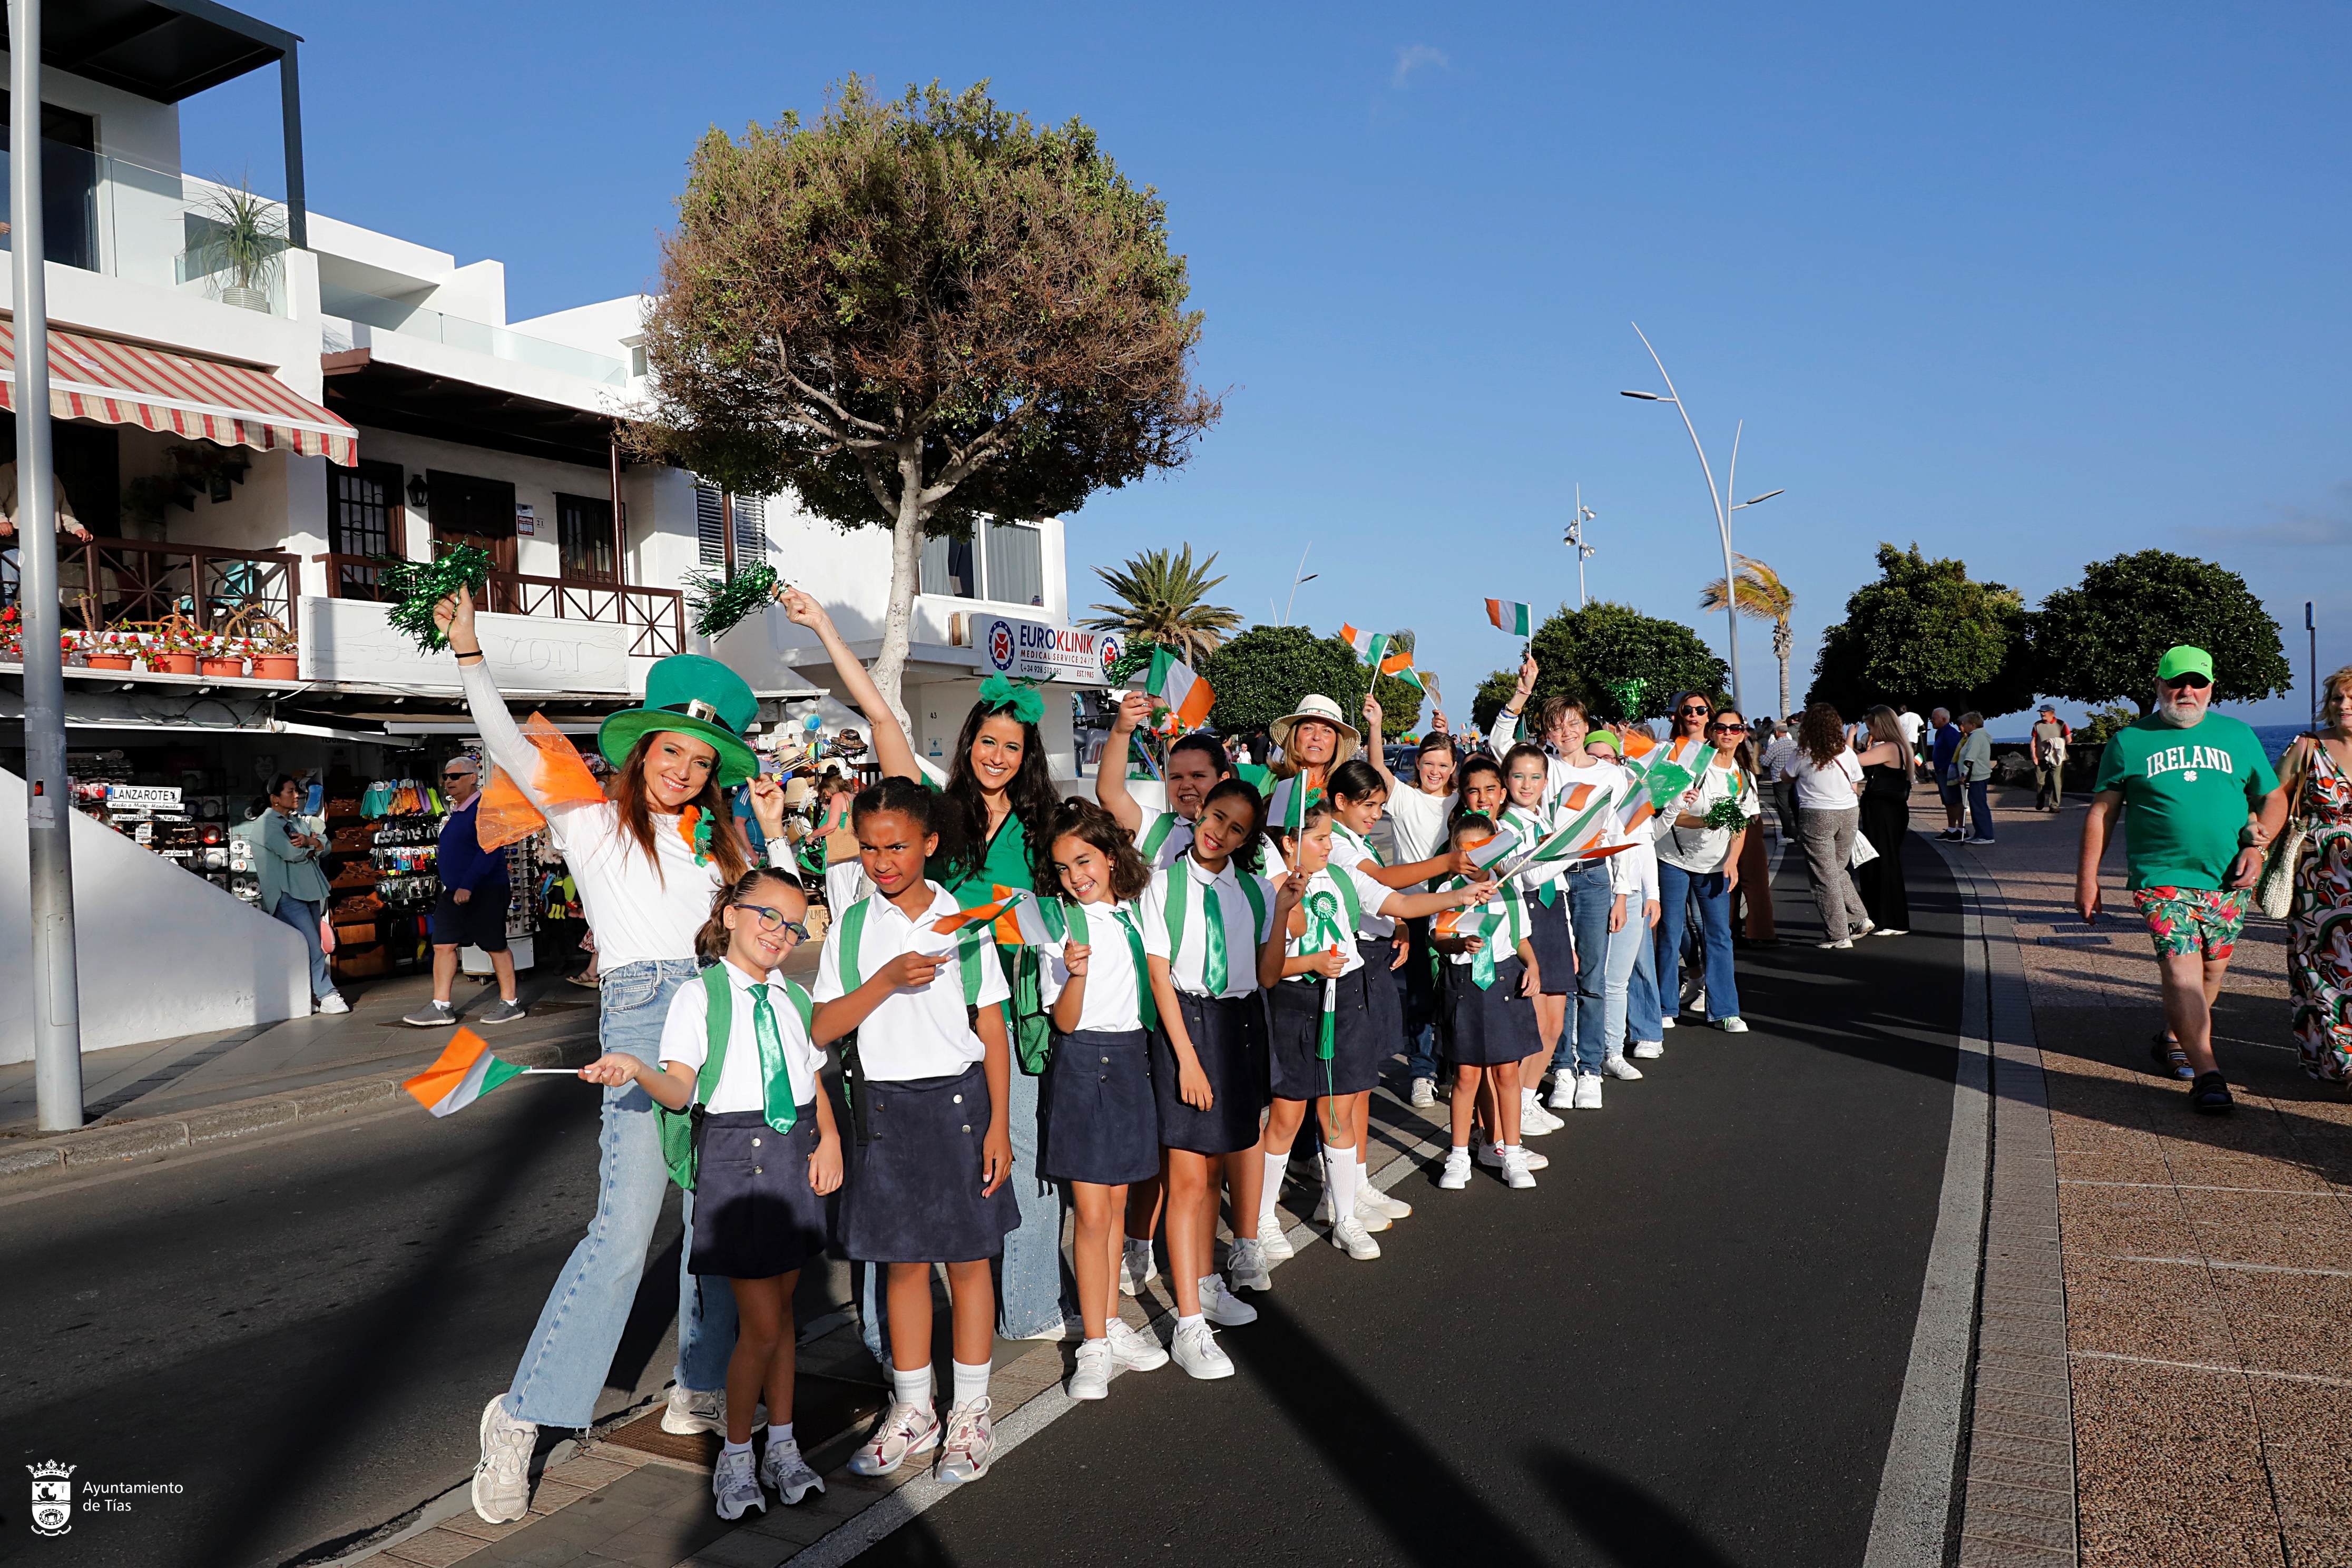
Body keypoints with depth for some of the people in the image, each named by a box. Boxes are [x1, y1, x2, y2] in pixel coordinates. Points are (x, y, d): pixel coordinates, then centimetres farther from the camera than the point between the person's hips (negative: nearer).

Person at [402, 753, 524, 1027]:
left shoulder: (484, 808, -14)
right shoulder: (455, 812, 14)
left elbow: (489, 850, -23)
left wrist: (468, 886, -27)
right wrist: (453, 886, 18)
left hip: (484, 891, -9)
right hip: (453, 891, 9)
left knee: (495, 946, -1)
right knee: (443, 945, 5)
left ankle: (510, 1004, 9)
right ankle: (441, 1007, 9)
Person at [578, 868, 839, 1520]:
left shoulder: (795, 999, 11)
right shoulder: (699, 997, -6)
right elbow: (681, 1090, -14)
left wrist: (829, 1138, 2)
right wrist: (634, 1069, -33)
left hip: (797, 1152, 5)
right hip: (735, 1153, -5)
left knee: (781, 1309, 14)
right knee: (761, 1326, -5)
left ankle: (782, 1447, 28)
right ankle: (735, 1458, 16)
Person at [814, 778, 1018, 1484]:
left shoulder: (964, 921, -1)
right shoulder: (850, 928, 2)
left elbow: (993, 1030, 0)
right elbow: (821, 1029, -4)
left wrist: (999, 1128, -4)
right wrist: (887, 980, -18)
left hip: (957, 1101, -1)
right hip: (883, 1107, 2)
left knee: (967, 1260, 6)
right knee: (903, 1263, 11)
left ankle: (971, 1414, 21)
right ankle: (912, 1411, 26)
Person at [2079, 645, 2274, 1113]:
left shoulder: (2238, 736, 10)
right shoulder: (2129, 741, 4)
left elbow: (2274, 798, 17)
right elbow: (2102, 812, 6)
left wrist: (2256, 847, -1)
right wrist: (2087, 878, 3)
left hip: (2227, 881, 3)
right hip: (2161, 877, -3)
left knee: (2211, 970, 10)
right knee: (2182, 969, -14)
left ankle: (2174, 1041, 32)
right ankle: (2207, 1074, -14)